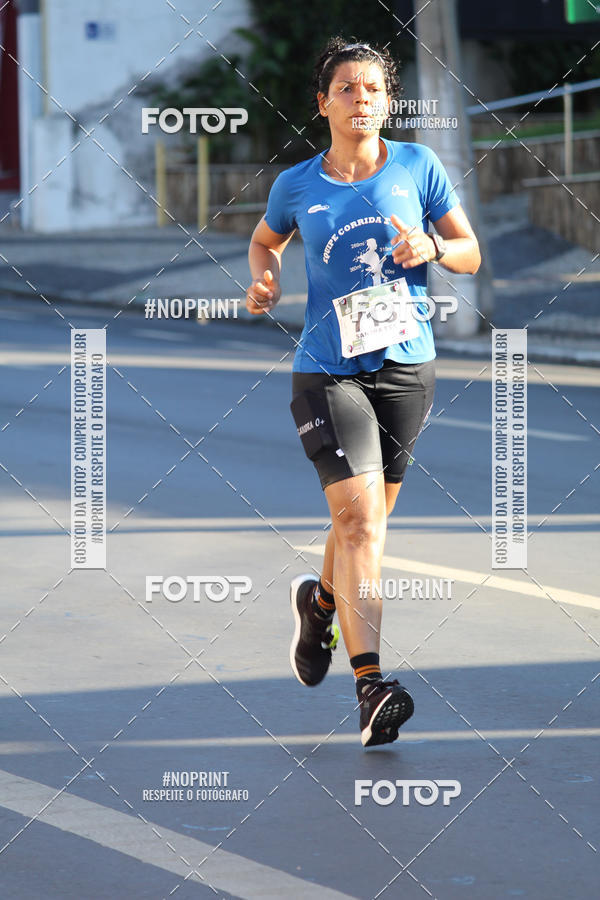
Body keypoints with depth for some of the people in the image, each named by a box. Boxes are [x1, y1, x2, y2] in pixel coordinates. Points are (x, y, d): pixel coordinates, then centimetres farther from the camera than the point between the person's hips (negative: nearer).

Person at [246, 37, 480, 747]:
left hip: (407, 365, 2)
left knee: (369, 517, 15)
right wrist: (262, 279, 2)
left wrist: (431, 248, -14)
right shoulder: (296, 185, 2)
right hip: (327, 370, -2)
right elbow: (265, 239, 23)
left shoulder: (418, 167, 2)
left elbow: (471, 253, 7)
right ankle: (371, 684, -22)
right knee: (358, 516, -17)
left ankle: (319, 598, 48)